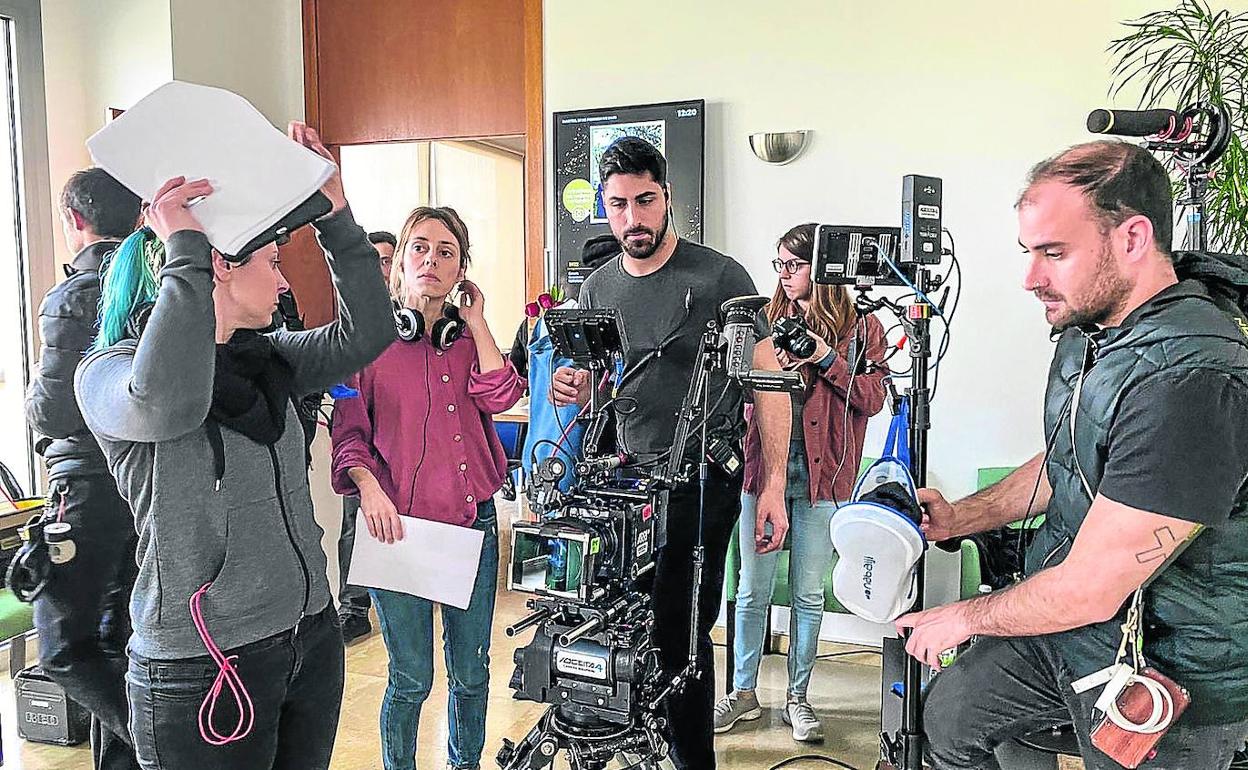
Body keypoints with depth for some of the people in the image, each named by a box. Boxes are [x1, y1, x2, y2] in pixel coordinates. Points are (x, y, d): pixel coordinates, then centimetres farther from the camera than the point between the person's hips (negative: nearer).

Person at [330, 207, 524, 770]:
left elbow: (502, 396, -8)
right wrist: (368, 486, -18)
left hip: (473, 522, 4)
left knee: (472, 671, 14)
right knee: (411, 678, 6)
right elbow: (348, 428, -2)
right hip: (398, 524, -3)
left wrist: (476, 321, -2)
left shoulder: (468, 337, 11)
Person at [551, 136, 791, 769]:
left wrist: (774, 484, -13)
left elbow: (768, 381, -6)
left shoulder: (719, 276, -6)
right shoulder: (598, 288, 10)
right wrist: (575, 388, -5)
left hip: (702, 481, -5)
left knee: (680, 628, -5)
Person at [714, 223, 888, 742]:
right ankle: (743, 693, 23)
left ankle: (797, 698, 24)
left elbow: (873, 400, -4)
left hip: (822, 474, -2)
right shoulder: (769, 319, 8)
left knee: (808, 593, 9)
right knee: (753, 590, 8)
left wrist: (828, 359, -14)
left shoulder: (860, 327, 2)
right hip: (763, 464, 2)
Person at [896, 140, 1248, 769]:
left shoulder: (1192, 379, -33)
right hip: (1065, 628, 8)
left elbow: (1090, 591, -30)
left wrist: (964, 618, -13)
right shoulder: (1087, 333, -1)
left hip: (1165, 686, -8)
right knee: (950, 714, 19)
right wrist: (958, 518, 2)